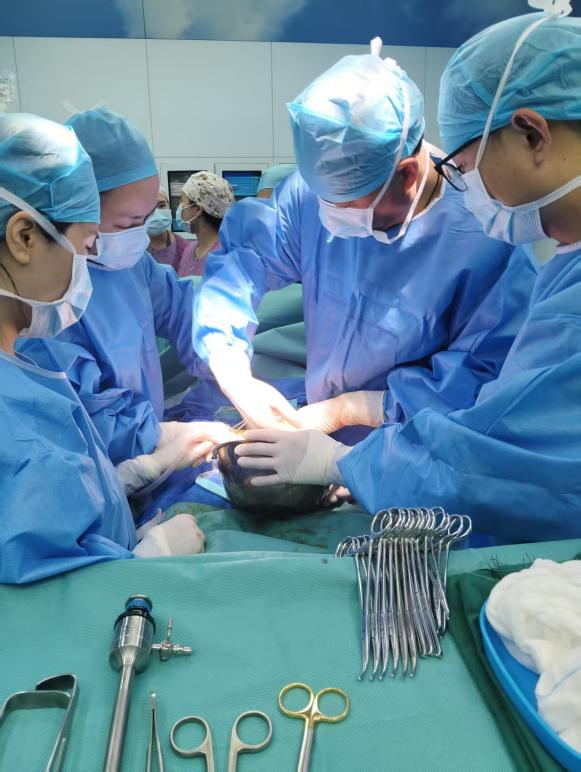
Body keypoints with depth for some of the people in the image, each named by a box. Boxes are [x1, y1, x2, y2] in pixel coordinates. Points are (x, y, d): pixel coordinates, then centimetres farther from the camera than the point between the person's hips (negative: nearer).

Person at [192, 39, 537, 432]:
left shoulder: (486, 241, -22)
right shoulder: (315, 191, -8)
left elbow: (484, 377, -19)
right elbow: (243, 255, -6)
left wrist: (350, 408, -20)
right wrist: (233, 374, -21)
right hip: (319, 428, 4)